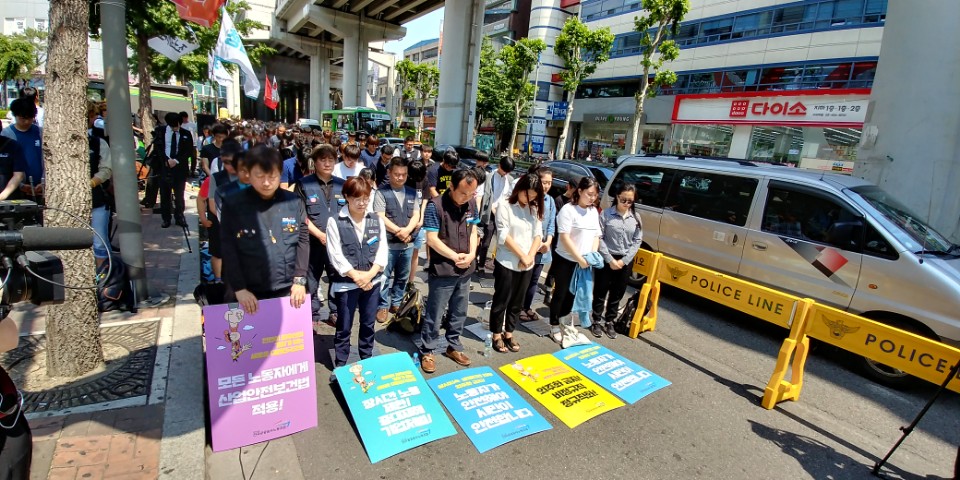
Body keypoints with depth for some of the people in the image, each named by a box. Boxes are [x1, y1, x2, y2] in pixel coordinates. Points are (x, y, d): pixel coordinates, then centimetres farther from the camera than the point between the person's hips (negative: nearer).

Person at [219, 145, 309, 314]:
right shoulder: (233, 205, -5)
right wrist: (239, 288, -11)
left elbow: (303, 240, 2)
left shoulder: (294, 203, 0)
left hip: (288, 291, 2)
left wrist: (300, 280, -4)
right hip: (248, 293, -1)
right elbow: (228, 249, -5)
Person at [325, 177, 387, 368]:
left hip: (373, 281, 3)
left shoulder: (376, 220, 3)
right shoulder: (335, 222, -7)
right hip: (345, 283, -3)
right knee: (344, 327, 9)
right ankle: (340, 365, 24)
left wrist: (369, 274, -13)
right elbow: (336, 255, -11)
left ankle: (367, 361, 32)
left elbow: (382, 251, -1)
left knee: (368, 324, 16)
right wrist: (356, 276, -15)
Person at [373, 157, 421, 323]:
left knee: (402, 277, 15)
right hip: (388, 243, -4)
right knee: (384, 277, 3)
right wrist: (398, 231, -16)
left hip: (408, 244, 4)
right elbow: (380, 218, -10)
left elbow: (416, 216, 4)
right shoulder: (382, 193, -3)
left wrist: (407, 230, -14)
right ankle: (383, 306, 17)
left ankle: (396, 303, 30)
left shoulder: (412, 193, 11)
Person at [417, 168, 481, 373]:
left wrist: (471, 254, -7)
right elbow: (432, 239, -17)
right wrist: (455, 256, -15)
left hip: (465, 271, 6)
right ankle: (426, 351, 23)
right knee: (434, 315, 6)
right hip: (443, 271, -6)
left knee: (459, 313, 18)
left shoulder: (472, 204, 1)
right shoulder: (435, 206, -17)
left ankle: (453, 347, 36)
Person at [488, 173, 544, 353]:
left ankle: (508, 333, 29)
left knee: (517, 302, 14)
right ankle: (497, 335, 22)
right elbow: (503, 235, -14)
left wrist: (530, 256, -11)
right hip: (507, 263, -5)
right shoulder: (505, 205, -8)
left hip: (527, 264, 5)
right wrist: (522, 256, -14)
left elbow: (538, 234, 4)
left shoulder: (535, 208, 7)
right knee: (501, 301, 7)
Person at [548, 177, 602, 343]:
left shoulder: (594, 212, 8)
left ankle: (560, 318, 31)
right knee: (560, 294, 5)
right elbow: (565, 238, -17)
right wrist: (580, 258, -19)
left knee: (574, 294, 13)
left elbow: (596, 236, 12)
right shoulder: (568, 209, -13)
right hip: (566, 261, -6)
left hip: (584, 263, 6)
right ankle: (554, 326, 20)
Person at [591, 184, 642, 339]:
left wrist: (624, 260, -8)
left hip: (626, 261, 3)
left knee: (617, 293, 13)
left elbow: (637, 241, 2)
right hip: (606, 259, -3)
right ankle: (596, 322, 24)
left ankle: (609, 322, 29)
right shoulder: (606, 214, -8)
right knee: (601, 291, 7)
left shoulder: (636, 218, 2)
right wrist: (610, 259, -14)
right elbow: (599, 238, -10)